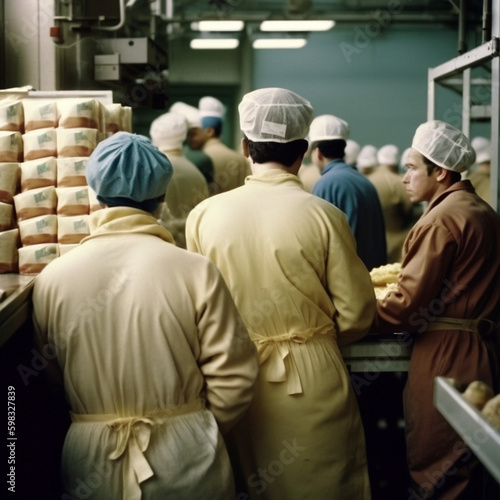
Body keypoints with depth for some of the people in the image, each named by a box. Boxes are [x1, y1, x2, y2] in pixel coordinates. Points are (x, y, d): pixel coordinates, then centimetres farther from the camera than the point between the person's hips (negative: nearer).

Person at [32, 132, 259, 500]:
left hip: (91, 459, 2)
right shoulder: (196, 271, -14)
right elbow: (234, 374, -10)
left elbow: (52, 377, 5)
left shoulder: (51, 280, -7)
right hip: (185, 456, -1)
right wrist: (201, 430, 8)